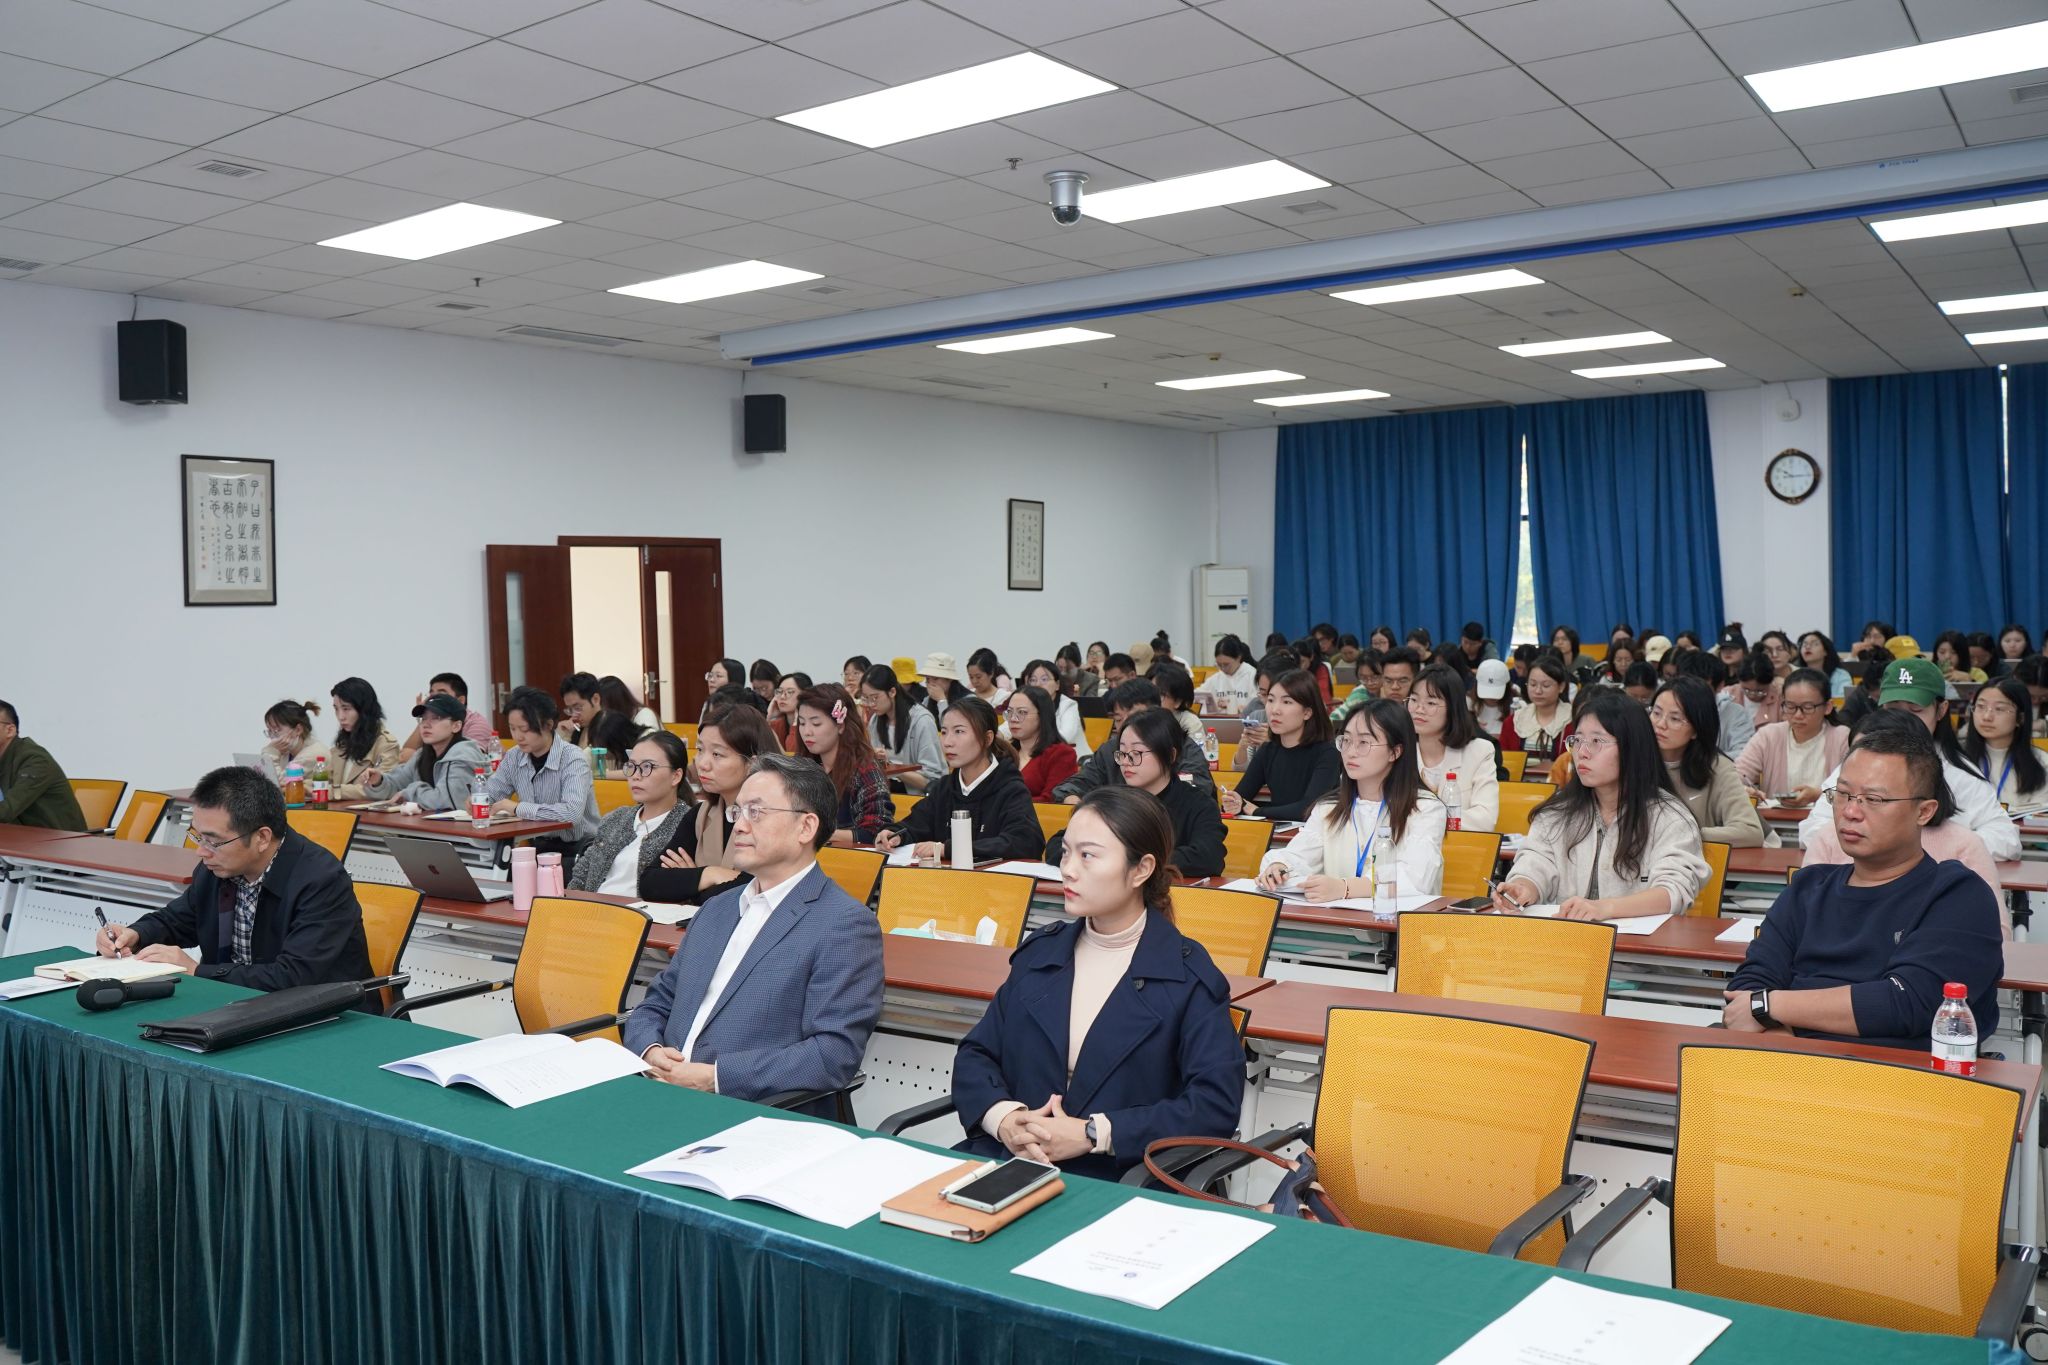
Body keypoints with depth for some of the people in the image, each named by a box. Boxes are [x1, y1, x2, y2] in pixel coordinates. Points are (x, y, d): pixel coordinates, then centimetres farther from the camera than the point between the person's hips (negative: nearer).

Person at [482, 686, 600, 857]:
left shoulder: (573, 759, -17)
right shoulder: (514, 757, 3)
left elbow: (572, 812, -31)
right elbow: (490, 794, 17)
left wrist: (518, 808, -25)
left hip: (577, 850, -5)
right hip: (539, 845, 6)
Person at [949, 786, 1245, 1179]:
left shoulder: (1188, 977, -2)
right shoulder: (1039, 952, 14)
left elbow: (1217, 1103, -11)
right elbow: (976, 1054, 14)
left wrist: (1092, 1134, -16)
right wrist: (1002, 1117, -9)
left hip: (1116, 1187, -5)